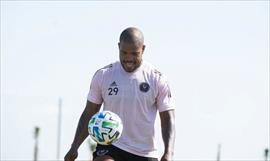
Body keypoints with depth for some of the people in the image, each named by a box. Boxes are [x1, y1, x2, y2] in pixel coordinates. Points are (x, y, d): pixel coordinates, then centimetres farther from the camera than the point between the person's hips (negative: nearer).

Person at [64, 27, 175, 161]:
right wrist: (74, 148, 0)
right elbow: (89, 114, 9)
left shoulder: (157, 79, -1)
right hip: (109, 147, -1)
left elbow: (168, 119, -1)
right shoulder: (103, 75, 2)